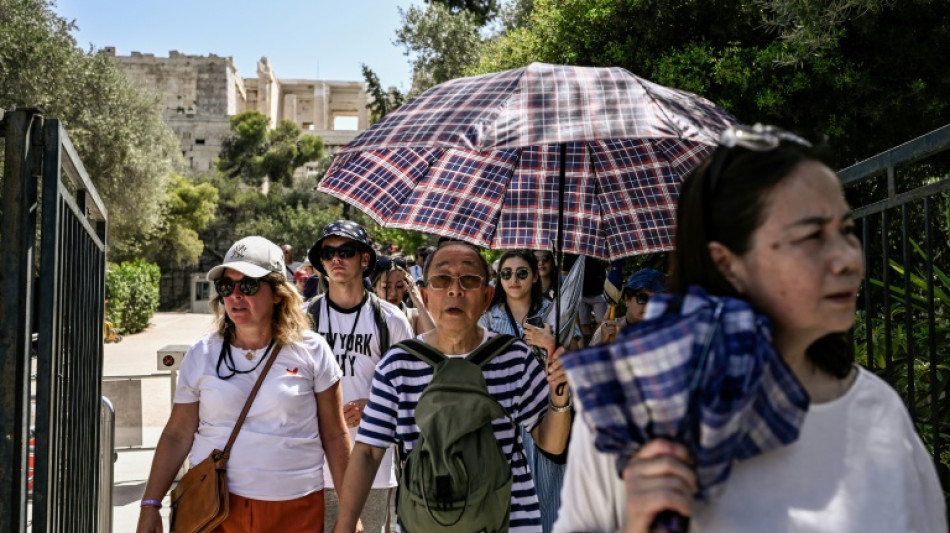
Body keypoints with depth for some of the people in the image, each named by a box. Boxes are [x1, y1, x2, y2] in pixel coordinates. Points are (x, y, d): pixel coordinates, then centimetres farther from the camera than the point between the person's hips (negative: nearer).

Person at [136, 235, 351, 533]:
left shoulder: (311, 352, -3)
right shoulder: (201, 355, 2)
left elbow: (335, 436, 1)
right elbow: (178, 435, 6)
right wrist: (151, 504, 0)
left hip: (295, 508, -1)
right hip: (212, 506, 1)